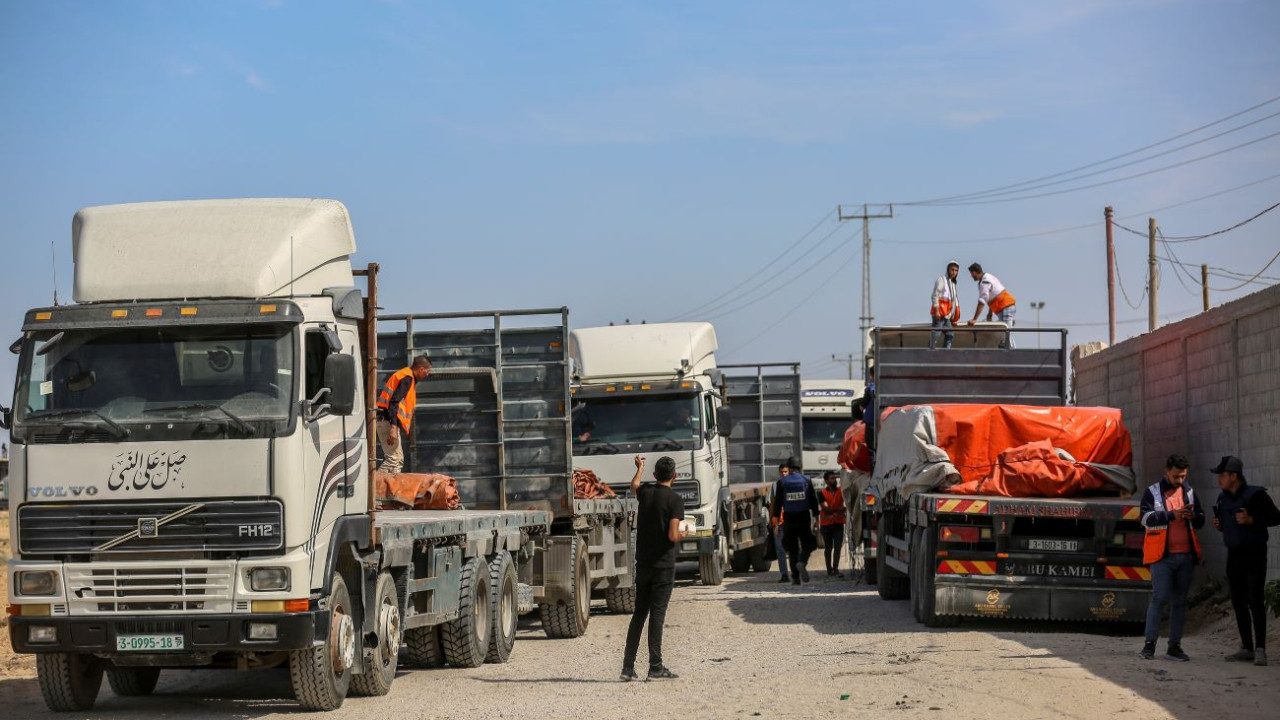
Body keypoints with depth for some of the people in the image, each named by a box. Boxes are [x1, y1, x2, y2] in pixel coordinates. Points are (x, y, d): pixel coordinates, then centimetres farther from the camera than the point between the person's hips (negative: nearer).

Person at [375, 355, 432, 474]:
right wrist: (393, 428, -28)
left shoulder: (407, 376, 19)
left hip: (385, 420, 11)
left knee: (398, 459, 12)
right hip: (388, 420, -11)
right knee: (393, 459, -15)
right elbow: (394, 402, -22)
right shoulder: (407, 378, -12)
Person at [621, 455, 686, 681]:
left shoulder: (645, 492, 4)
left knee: (639, 613, 10)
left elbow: (634, 486, 30)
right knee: (657, 614, -4)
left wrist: (640, 467, 49)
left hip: (643, 564, 5)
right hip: (663, 565, -5)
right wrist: (683, 534, 3)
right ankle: (655, 667, -3)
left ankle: (628, 667, 8)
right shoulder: (675, 500, -12)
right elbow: (673, 535, -20)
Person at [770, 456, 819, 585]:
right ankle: (802, 562, -24)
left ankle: (795, 577, 1)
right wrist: (816, 516, 8)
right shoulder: (806, 480, 4)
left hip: (789, 517, 0)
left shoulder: (781, 482, 2)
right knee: (807, 544, 7)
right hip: (804, 516, 0)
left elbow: (778, 501, 1)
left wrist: (776, 517, 4)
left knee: (792, 547, 6)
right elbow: (813, 499, 4)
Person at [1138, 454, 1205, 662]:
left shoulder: (1189, 493, 15)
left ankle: (1174, 646, 11)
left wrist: (1194, 516, -4)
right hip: (1162, 555, -5)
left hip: (1185, 555, 5)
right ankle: (1150, 644, -7)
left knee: (1180, 601, 6)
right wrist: (1172, 515, -20)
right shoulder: (1153, 492, 2)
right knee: (1159, 597, -11)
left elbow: (1200, 522, 19)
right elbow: (1146, 518, -11)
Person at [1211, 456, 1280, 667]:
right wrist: (1219, 525, 4)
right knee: (1238, 603, 7)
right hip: (1234, 555, 8)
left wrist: (1251, 520, -20)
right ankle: (1247, 648, 13)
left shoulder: (1255, 495, -11)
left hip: (1254, 555, -8)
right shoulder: (1223, 499, 12)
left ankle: (1260, 649, -14)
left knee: (1255, 601, -13)